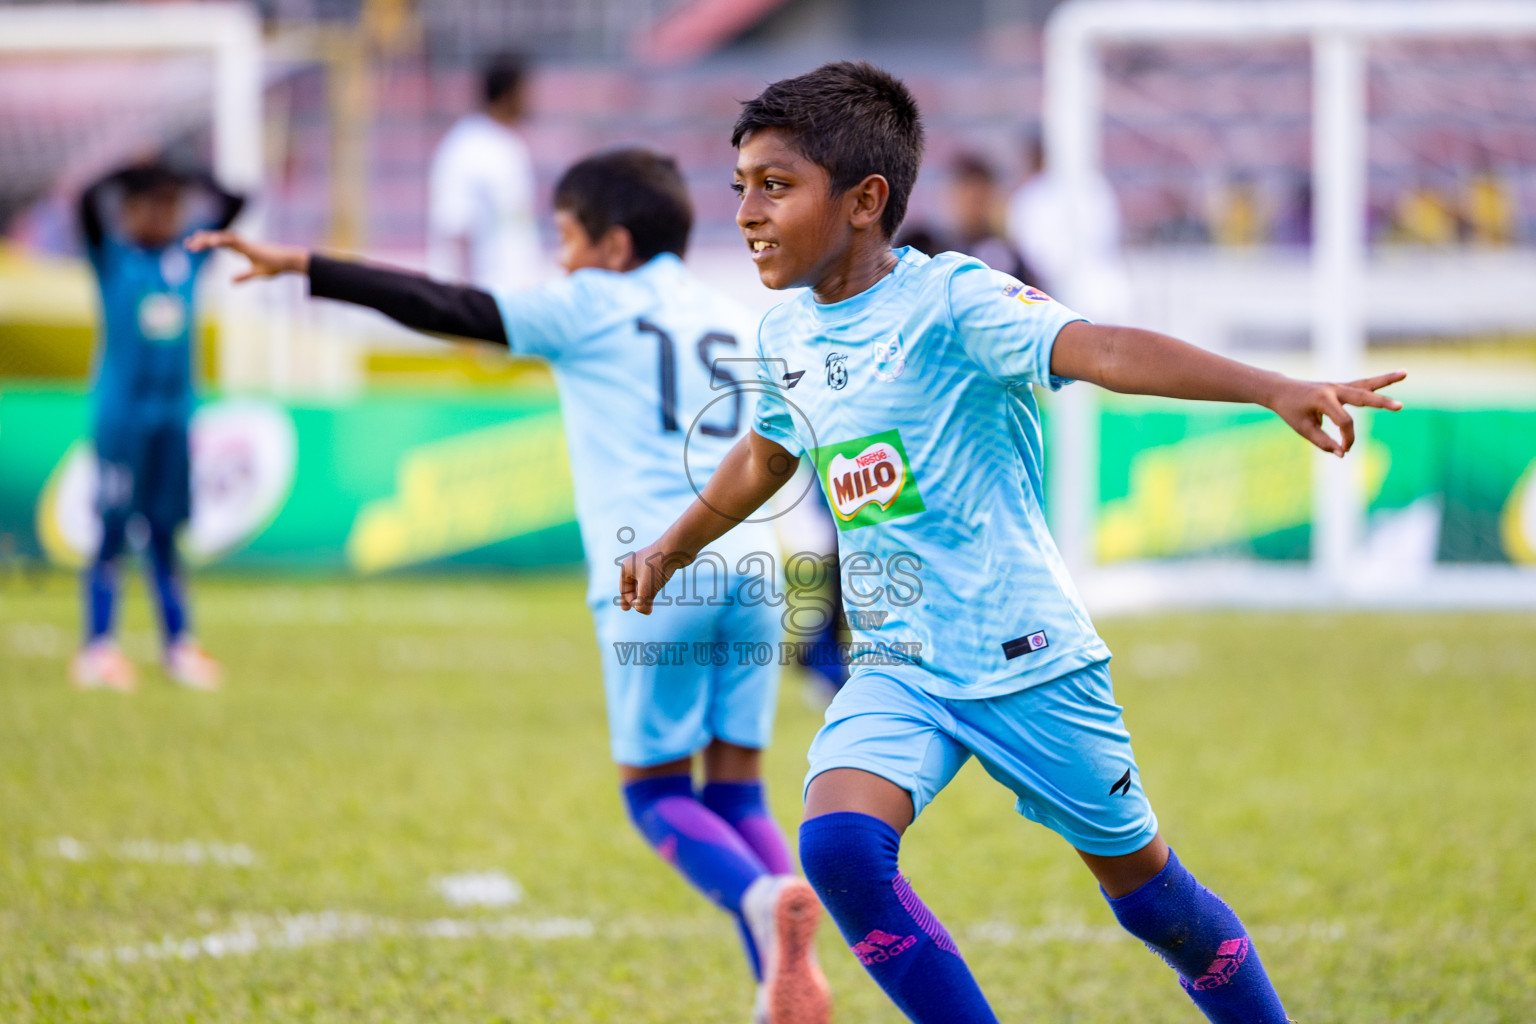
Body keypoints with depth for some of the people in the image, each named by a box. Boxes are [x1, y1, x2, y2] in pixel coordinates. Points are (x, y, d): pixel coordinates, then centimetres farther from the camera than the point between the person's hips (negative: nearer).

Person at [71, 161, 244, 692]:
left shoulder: (189, 255, 9)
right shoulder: (111, 254, -2)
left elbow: (234, 204, 6)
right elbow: (90, 204, -18)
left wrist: (192, 183, -4)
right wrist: (133, 169, -21)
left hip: (175, 412, 4)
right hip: (120, 413, -4)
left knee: (165, 534, 10)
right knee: (112, 531, -5)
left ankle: (179, 646, 14)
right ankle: (97, 650, -4)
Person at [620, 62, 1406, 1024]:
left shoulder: (951, 298, -15)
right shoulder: (786, 336, 6)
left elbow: (1102, 348, -32)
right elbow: (766, 454, 29)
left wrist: (1274, 388, -46)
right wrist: (673, 546, 43)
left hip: (1026, 659, -5)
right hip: (897, 672, 5)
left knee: (1144, 884, 8)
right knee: (837, 846, -21)